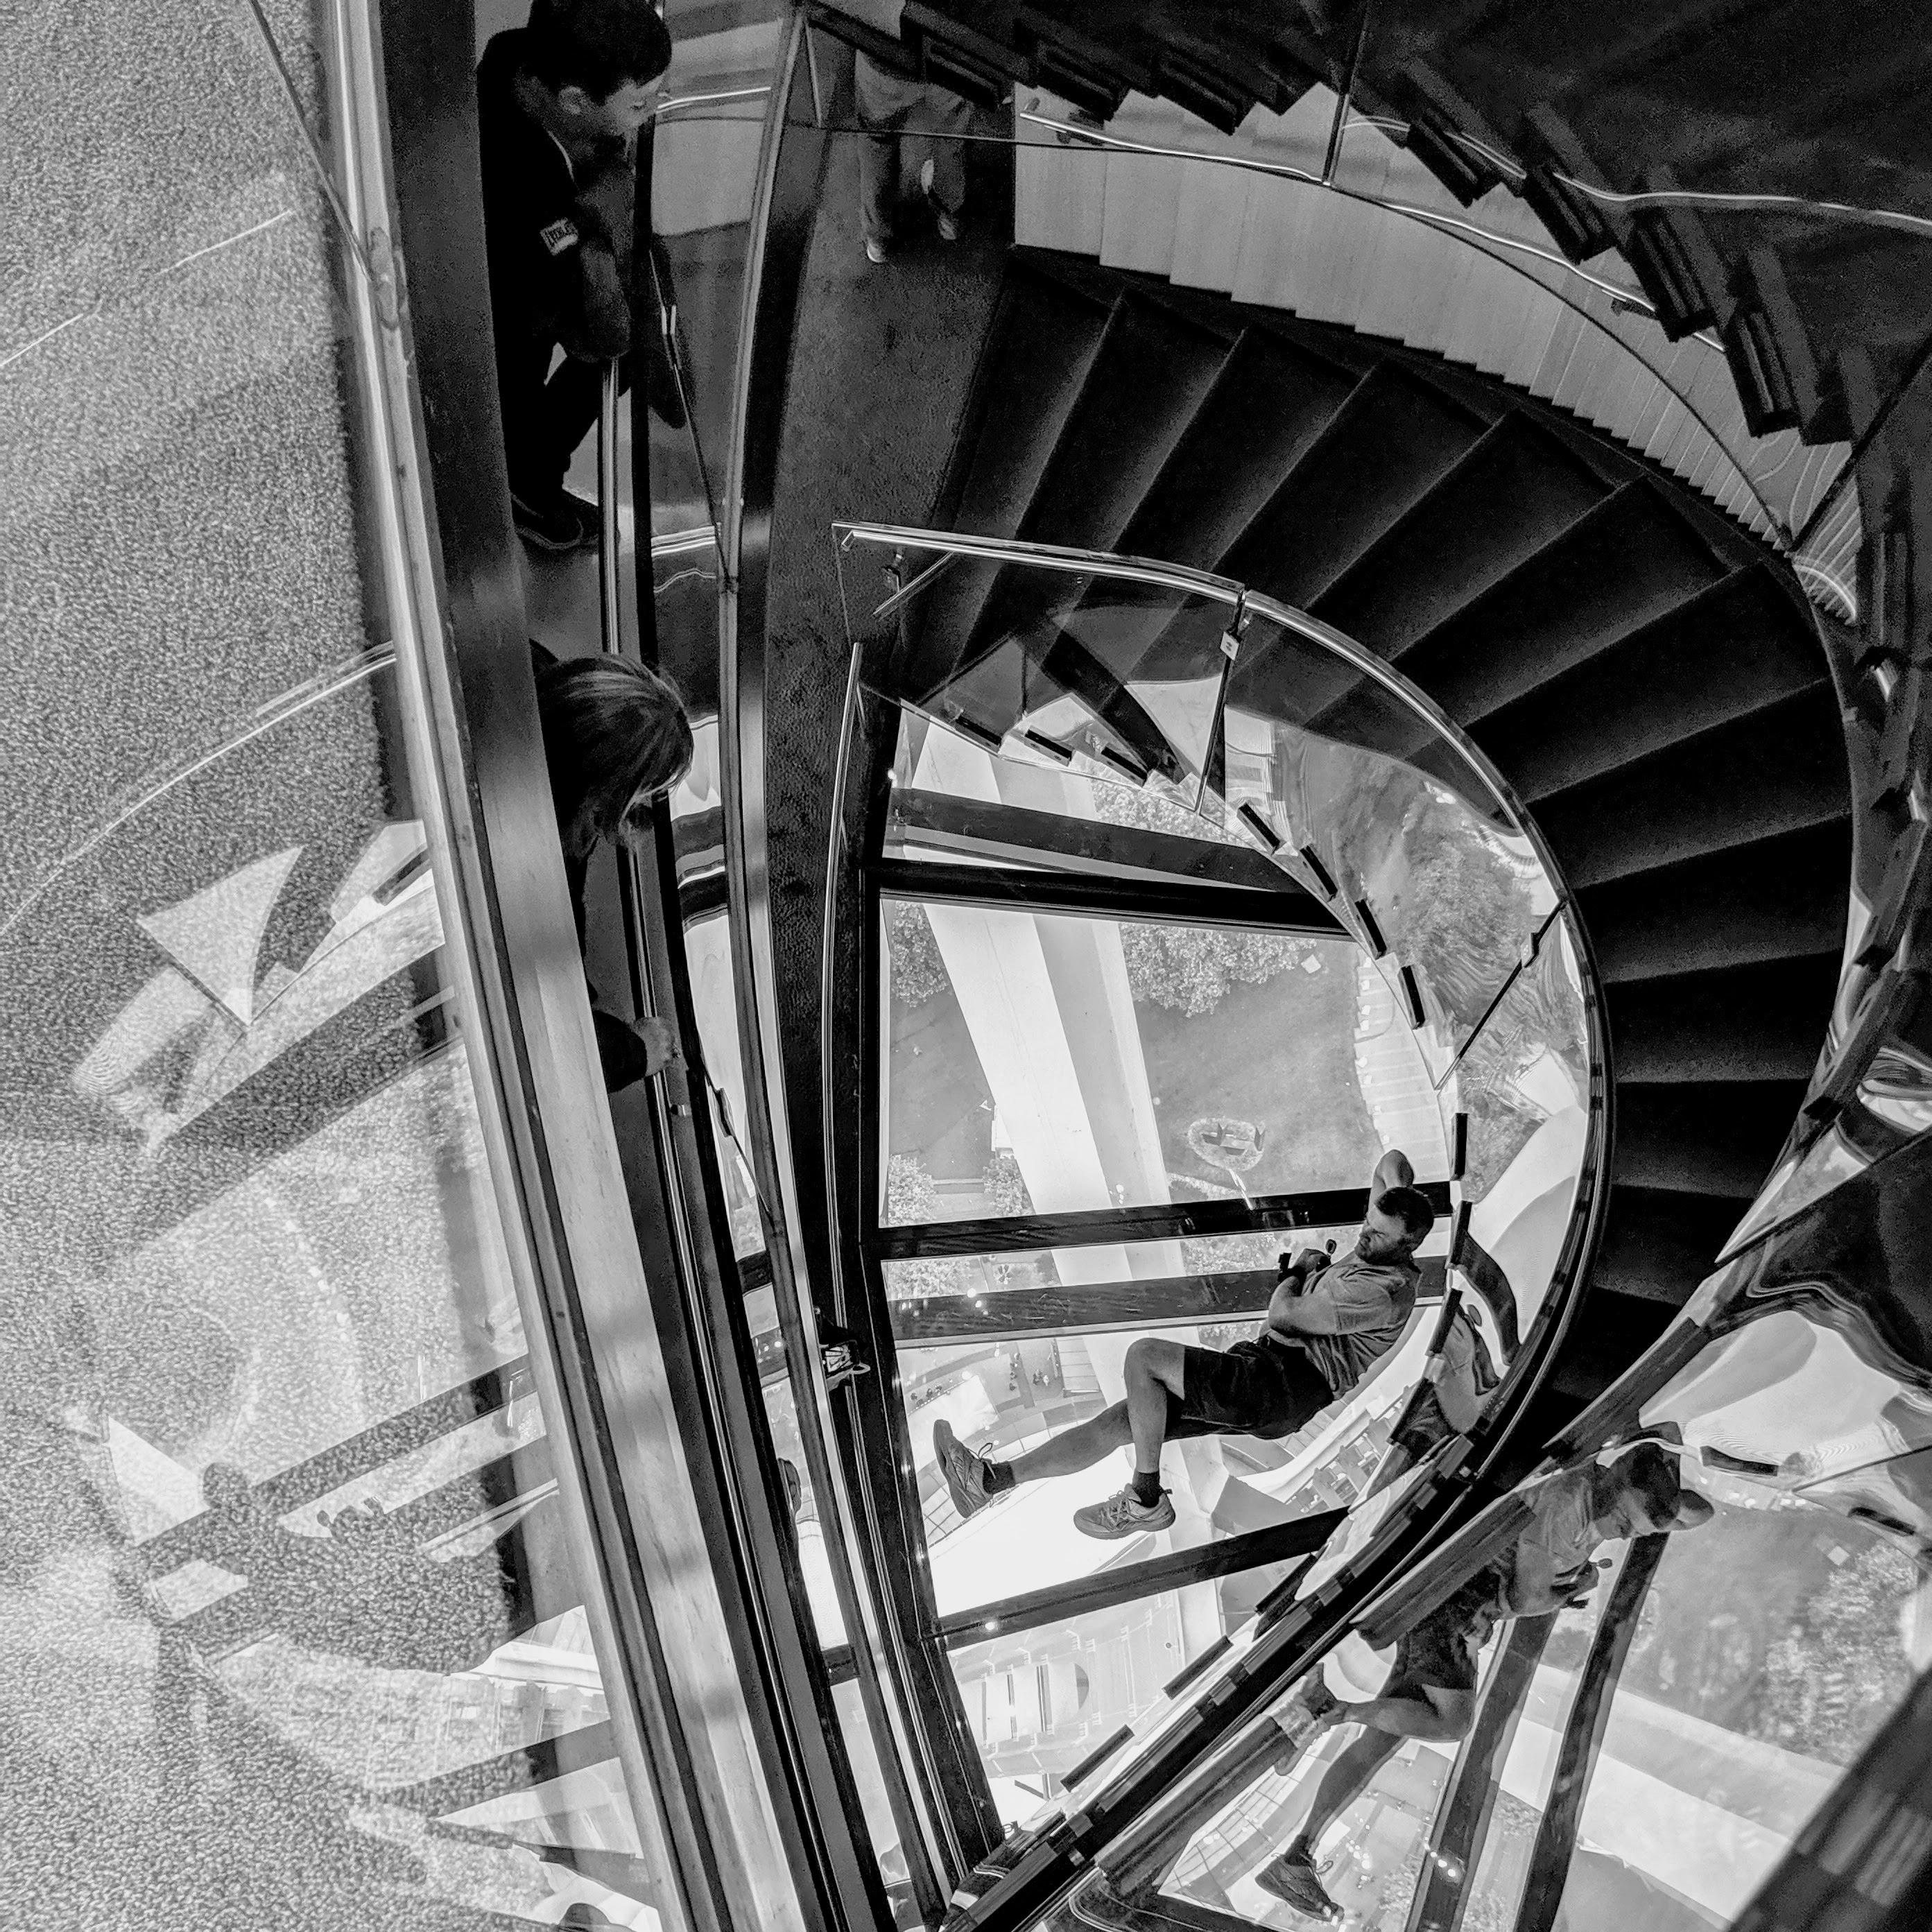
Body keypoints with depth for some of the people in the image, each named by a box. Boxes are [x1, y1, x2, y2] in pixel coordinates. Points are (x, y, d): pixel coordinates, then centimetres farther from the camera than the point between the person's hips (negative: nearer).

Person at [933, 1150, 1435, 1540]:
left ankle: (1146, 1499, -12)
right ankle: (991, 1478, -4)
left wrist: (1297, 1270, 4)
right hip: (1263, 1370, 10)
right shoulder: (1375, 1247, 13)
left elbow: (1283, 1316, -13)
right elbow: (1393, 1160, 28)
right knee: (1116, 1421, -1)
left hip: (1289, 1388, -10)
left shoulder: (1383, 1291, -17)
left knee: (1144, 1355, -24)